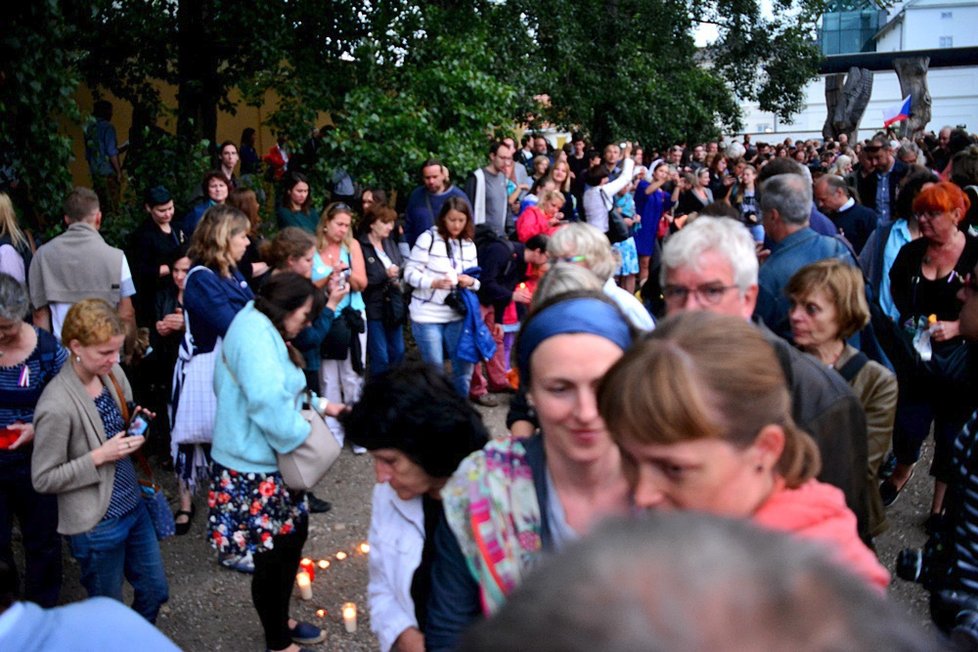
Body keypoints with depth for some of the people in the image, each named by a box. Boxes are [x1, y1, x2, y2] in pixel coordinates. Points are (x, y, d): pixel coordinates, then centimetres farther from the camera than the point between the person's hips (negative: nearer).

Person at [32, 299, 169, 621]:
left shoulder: (113, 373, -5)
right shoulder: (57, 406, -26)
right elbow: (43, 479, -16)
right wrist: (99, 457, -24)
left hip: (134, 505, 7)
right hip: (97, 524, -7)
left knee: (155, 592, 22)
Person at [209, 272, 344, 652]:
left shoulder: (265, 331, 13)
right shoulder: (255, 335, -22)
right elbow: (268, 401, -33)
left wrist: (320, 405, 15)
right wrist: (303, 437, -21)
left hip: (271, 462, 11)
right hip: (254, 468, -11)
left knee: (293, 535, 21)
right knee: (272, 554, 3)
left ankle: (281, 621, 39)